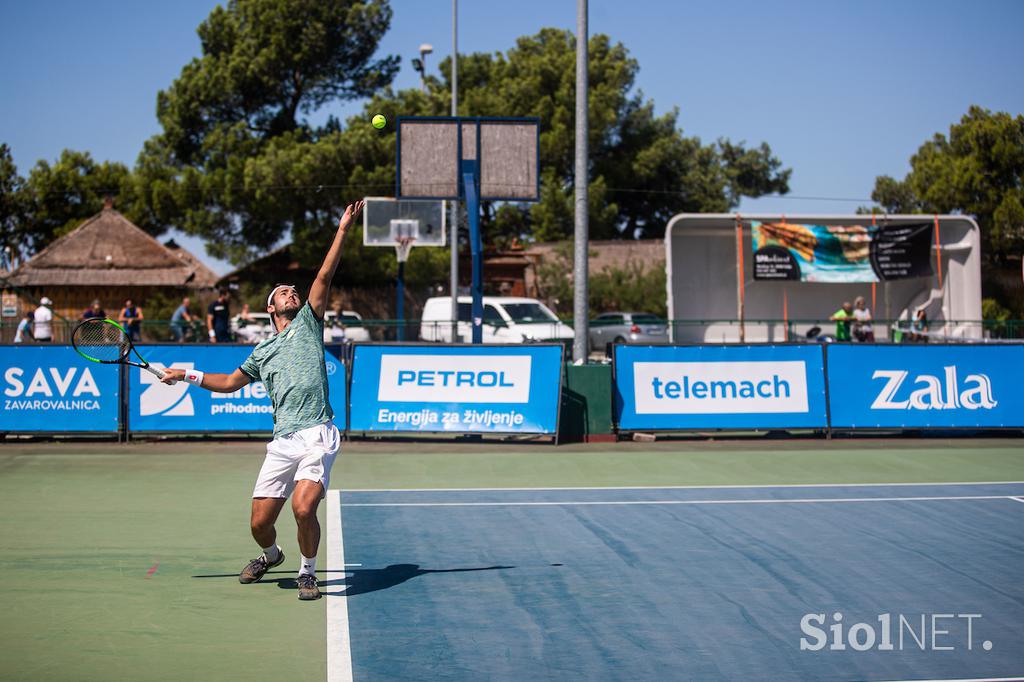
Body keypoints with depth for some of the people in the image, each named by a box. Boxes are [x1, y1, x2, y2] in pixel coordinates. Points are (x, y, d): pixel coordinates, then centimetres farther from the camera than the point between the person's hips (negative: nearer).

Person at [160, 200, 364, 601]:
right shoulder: (262, 352, 23)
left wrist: (342, 230, -1)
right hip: (283, 443, 4)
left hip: (317, 435, -4)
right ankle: (271, 556, 38)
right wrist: (189, 376, 33)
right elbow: (230, 383, 38)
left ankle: (308, 572, 3)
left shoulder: (308, 322, 14)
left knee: (303, 508, -23)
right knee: (260, 523, 2)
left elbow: (324, 276, 5)